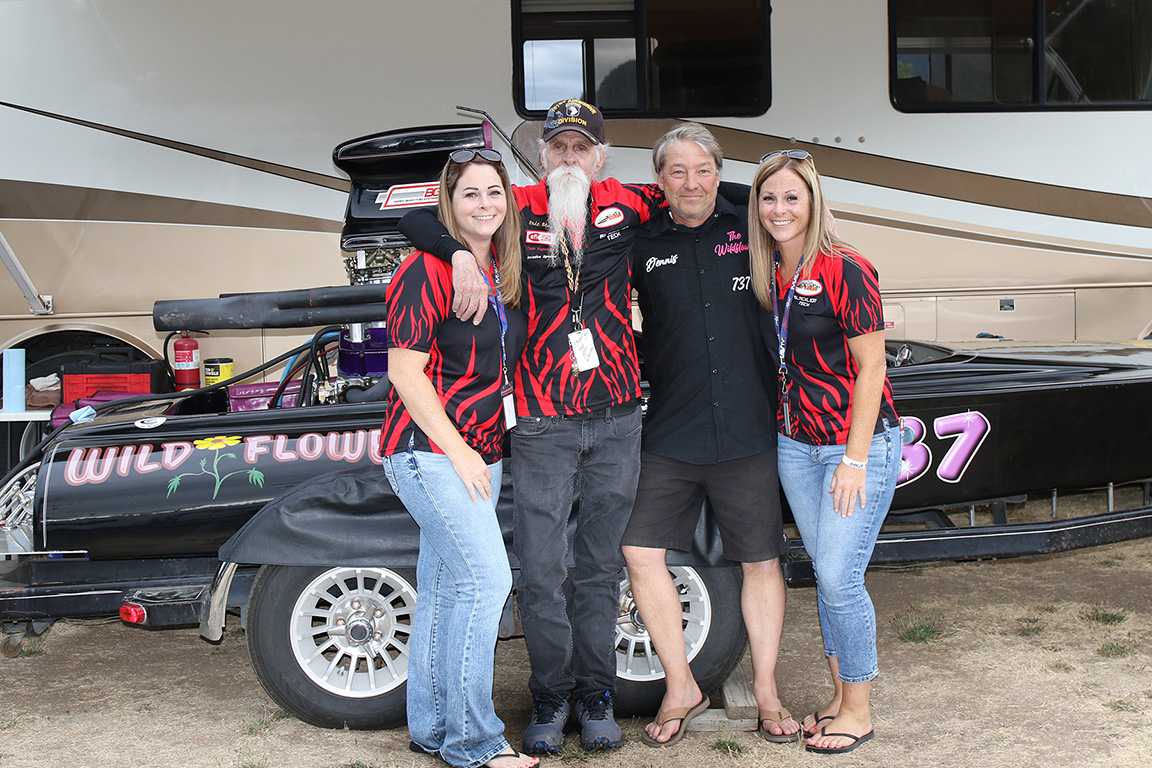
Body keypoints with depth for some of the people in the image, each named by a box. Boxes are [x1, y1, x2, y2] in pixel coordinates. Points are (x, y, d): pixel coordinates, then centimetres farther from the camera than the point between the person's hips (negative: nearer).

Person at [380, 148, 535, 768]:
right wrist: (457, 450, -15)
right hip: (430, 450, -8)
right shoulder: (427, 270, -12)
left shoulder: (503, 273, 12)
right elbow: (404, 370, -15)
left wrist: (482, 450, 12)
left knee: (445, 589, 12)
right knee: (486, 578, -13)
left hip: (477, 454, 8)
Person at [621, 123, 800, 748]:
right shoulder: (642, 245, 3)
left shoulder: (748, 228, 3)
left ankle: (766, 693, 23)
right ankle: (680, 688, 14)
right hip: (669, 437, 1)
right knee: (641, 552, -4)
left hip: (747, 433, 0)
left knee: (762, 560, 7)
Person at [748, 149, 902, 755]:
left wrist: (855, 459, -16)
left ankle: (858, 709, 11)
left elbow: (870, 370, -14)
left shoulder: (846, 270, -14)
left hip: (860, 443, -6)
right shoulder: (767, 275, 5)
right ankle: (839, 693, 25)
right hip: (795, 446, 6)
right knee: (824, 572, 12)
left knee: (840, 579, -6)